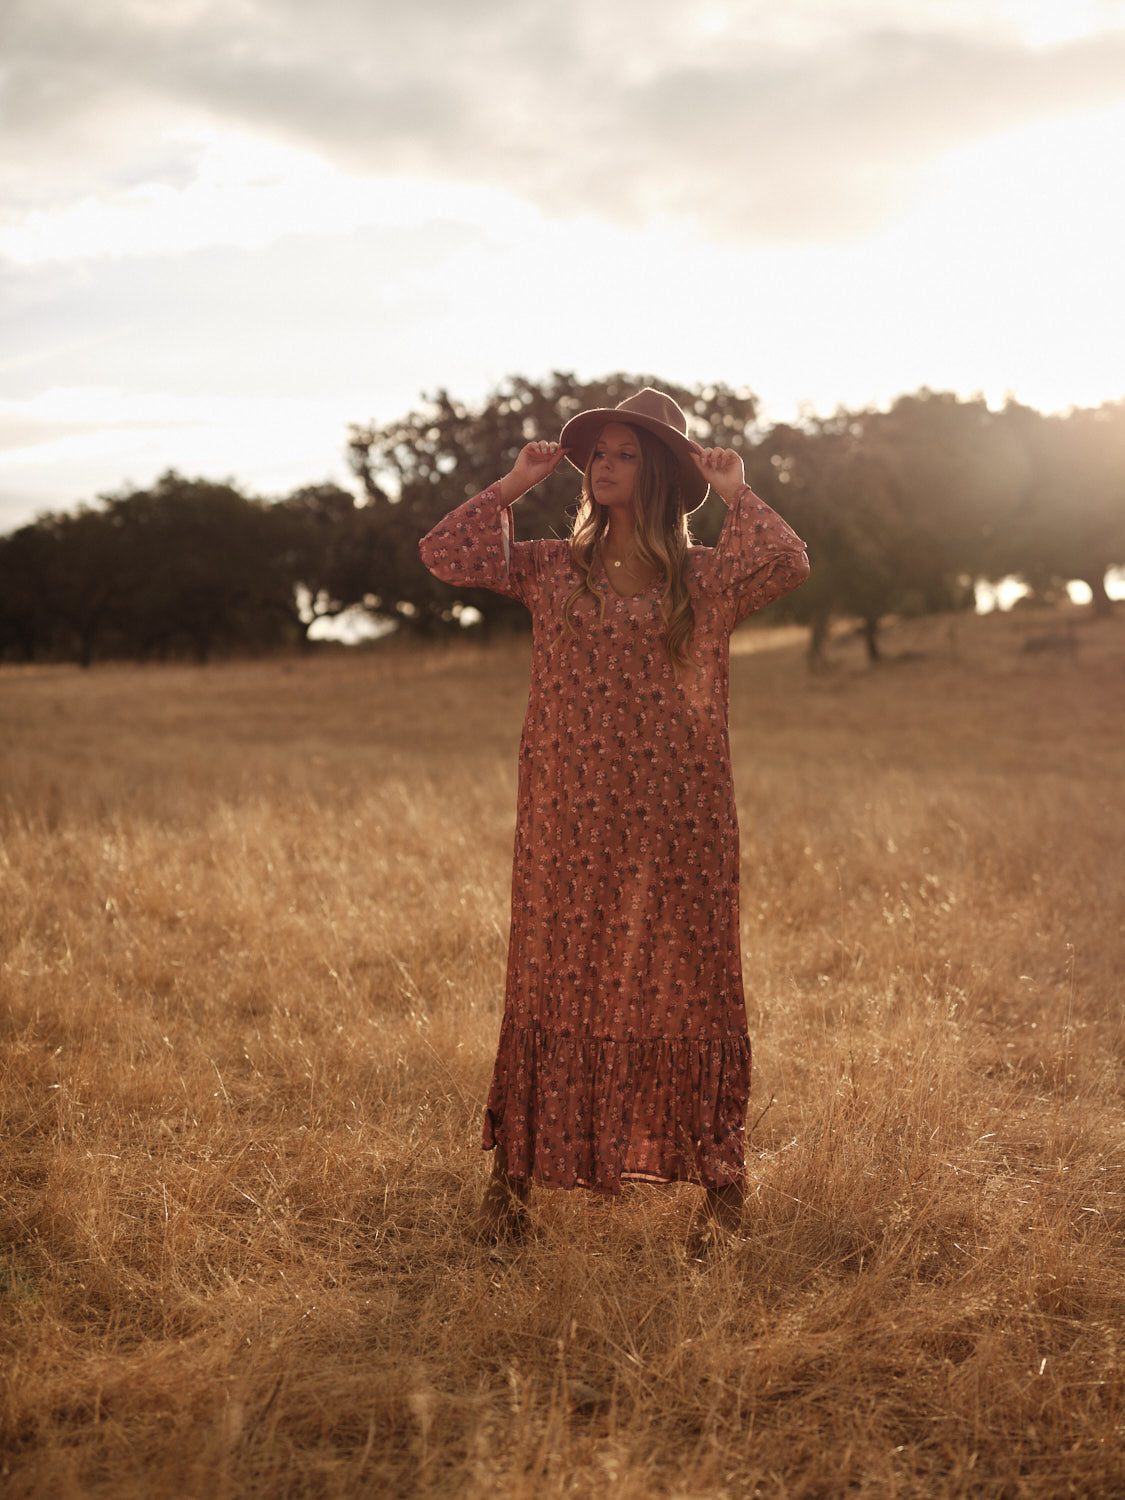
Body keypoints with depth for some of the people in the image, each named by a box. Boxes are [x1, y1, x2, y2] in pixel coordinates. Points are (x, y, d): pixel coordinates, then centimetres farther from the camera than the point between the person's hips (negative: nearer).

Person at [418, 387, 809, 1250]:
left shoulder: (708, 579, 3)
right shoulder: (553, 571, 9)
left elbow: (789, 567, -15)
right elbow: (446, 556, 2)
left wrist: (738, 495, -5)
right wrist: (515, 485, 4)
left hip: (675, 821, -2)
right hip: (569, 818, 2)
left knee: (680, 987, 4)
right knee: (552, 984, 6)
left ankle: (718, 1179, 16)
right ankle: (515, 1175, 16)